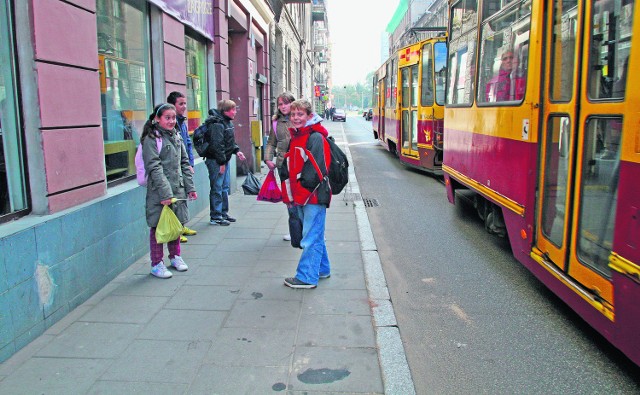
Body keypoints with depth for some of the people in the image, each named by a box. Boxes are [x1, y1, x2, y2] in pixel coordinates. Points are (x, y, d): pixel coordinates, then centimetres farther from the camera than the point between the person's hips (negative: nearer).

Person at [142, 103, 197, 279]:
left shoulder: (176, 136, 12)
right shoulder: (151, 139, -9)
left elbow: (184, 163, 15)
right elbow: (154, 168, -16)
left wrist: (190, 187, 10)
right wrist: (165, 193, -21)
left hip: (178, 189, 7)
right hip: (159, 192, -7)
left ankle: (175, 256, 33)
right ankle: (156, 264, 14)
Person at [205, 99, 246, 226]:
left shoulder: (228, 122, 13)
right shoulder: (217, 124, -19)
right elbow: (217, 145, -23)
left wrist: (237, 151, 9)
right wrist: (221, 162, -22)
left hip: (225, 159, 10)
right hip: (216, 161, -10)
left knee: (225, 187, 16)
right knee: (217, 188, -3)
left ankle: (224, 213, 27)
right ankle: (215, 217, 5)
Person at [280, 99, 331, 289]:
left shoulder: (316, 137, -12)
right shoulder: (295, 137, 16)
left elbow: (316, 168, -19)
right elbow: (290, 165, 19)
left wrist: (303, 191, -18)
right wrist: (288, 193, 11)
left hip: (314, 195, -9)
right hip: (301, 196, 9)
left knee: (311, 238, -3)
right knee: (315, 235, 19)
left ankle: (306, 277, 4)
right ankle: (322, 269, 32)